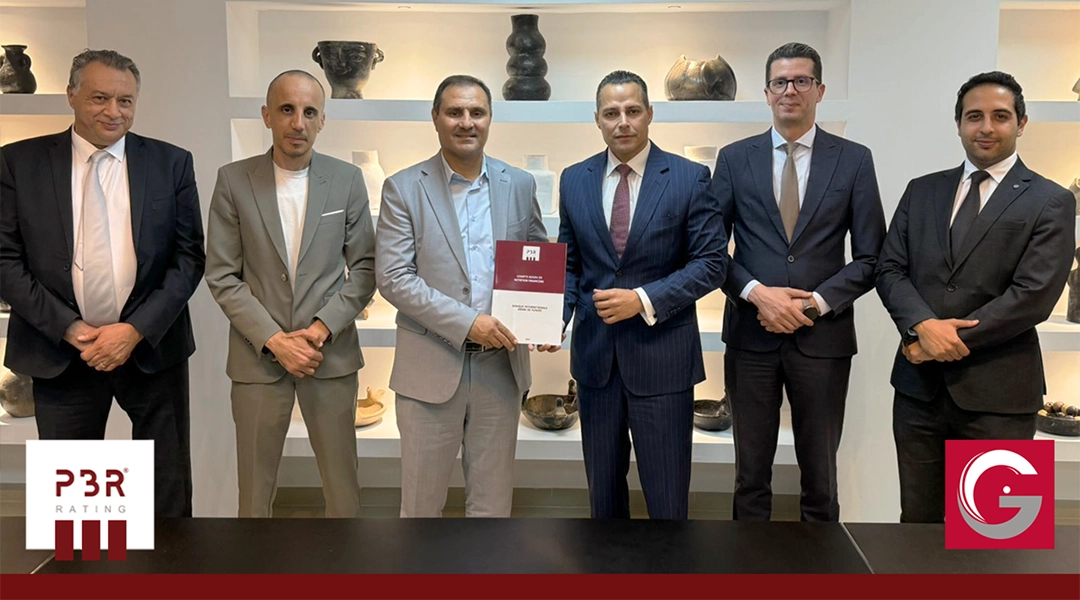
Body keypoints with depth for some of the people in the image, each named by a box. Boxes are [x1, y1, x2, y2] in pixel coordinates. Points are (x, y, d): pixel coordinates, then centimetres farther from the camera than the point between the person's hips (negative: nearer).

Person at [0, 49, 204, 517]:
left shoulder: (171, 163, 1)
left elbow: (189, 257, -2)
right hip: (60, 352, 0)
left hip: (152, 347, 0)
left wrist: (136, 330, -12)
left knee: (169, 496, 10)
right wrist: (67, 327, -11)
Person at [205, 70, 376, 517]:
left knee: (342, 483, 9)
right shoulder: (234, 181, -1)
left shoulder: (347, 180, 1)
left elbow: (365, 266, 3)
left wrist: (324, 328, -10)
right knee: (254, 487, 10)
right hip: (257, 355, 0)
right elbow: (222, 276, -2)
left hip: (331, 353, 1)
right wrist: (273, 340, -11)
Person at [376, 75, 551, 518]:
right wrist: (466, 322, -19)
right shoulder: (403, 189, -3)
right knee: (421, 500, 11)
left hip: (501, 365, 3)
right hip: (432, 366, -2)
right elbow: (393, 278, -10)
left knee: (493, 500, 15)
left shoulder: (519, 185, 6)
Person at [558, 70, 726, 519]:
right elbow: (569, 263, 11)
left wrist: (644, 300, -18)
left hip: (662, 357, -3)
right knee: (603, 487, 17)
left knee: (667, 496, 5)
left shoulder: (690, 178, -5)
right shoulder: (574, 180, 6)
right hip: (594, 353, 4)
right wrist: (557, 315, -7)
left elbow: (711, 262, -7)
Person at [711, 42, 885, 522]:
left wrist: (816, 303, -12)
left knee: (819, 476, 12)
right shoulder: (734, 158, 4)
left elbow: (870, 258, 1)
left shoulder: (854, 160, 3)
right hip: (750, 335, 1)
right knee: (751, 473, 12)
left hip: (823, 337, 0)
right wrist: (756, 293, -13)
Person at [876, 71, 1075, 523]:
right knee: (917, 520, 13)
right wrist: (923, 326, -15)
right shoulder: (922, 191, 11)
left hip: (997, 391, -3)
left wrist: (949, 340, -14)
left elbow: (1033, 295, -12)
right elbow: (889, 269, 3)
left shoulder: (1050, 202, -1)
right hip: (919, 384, 3)